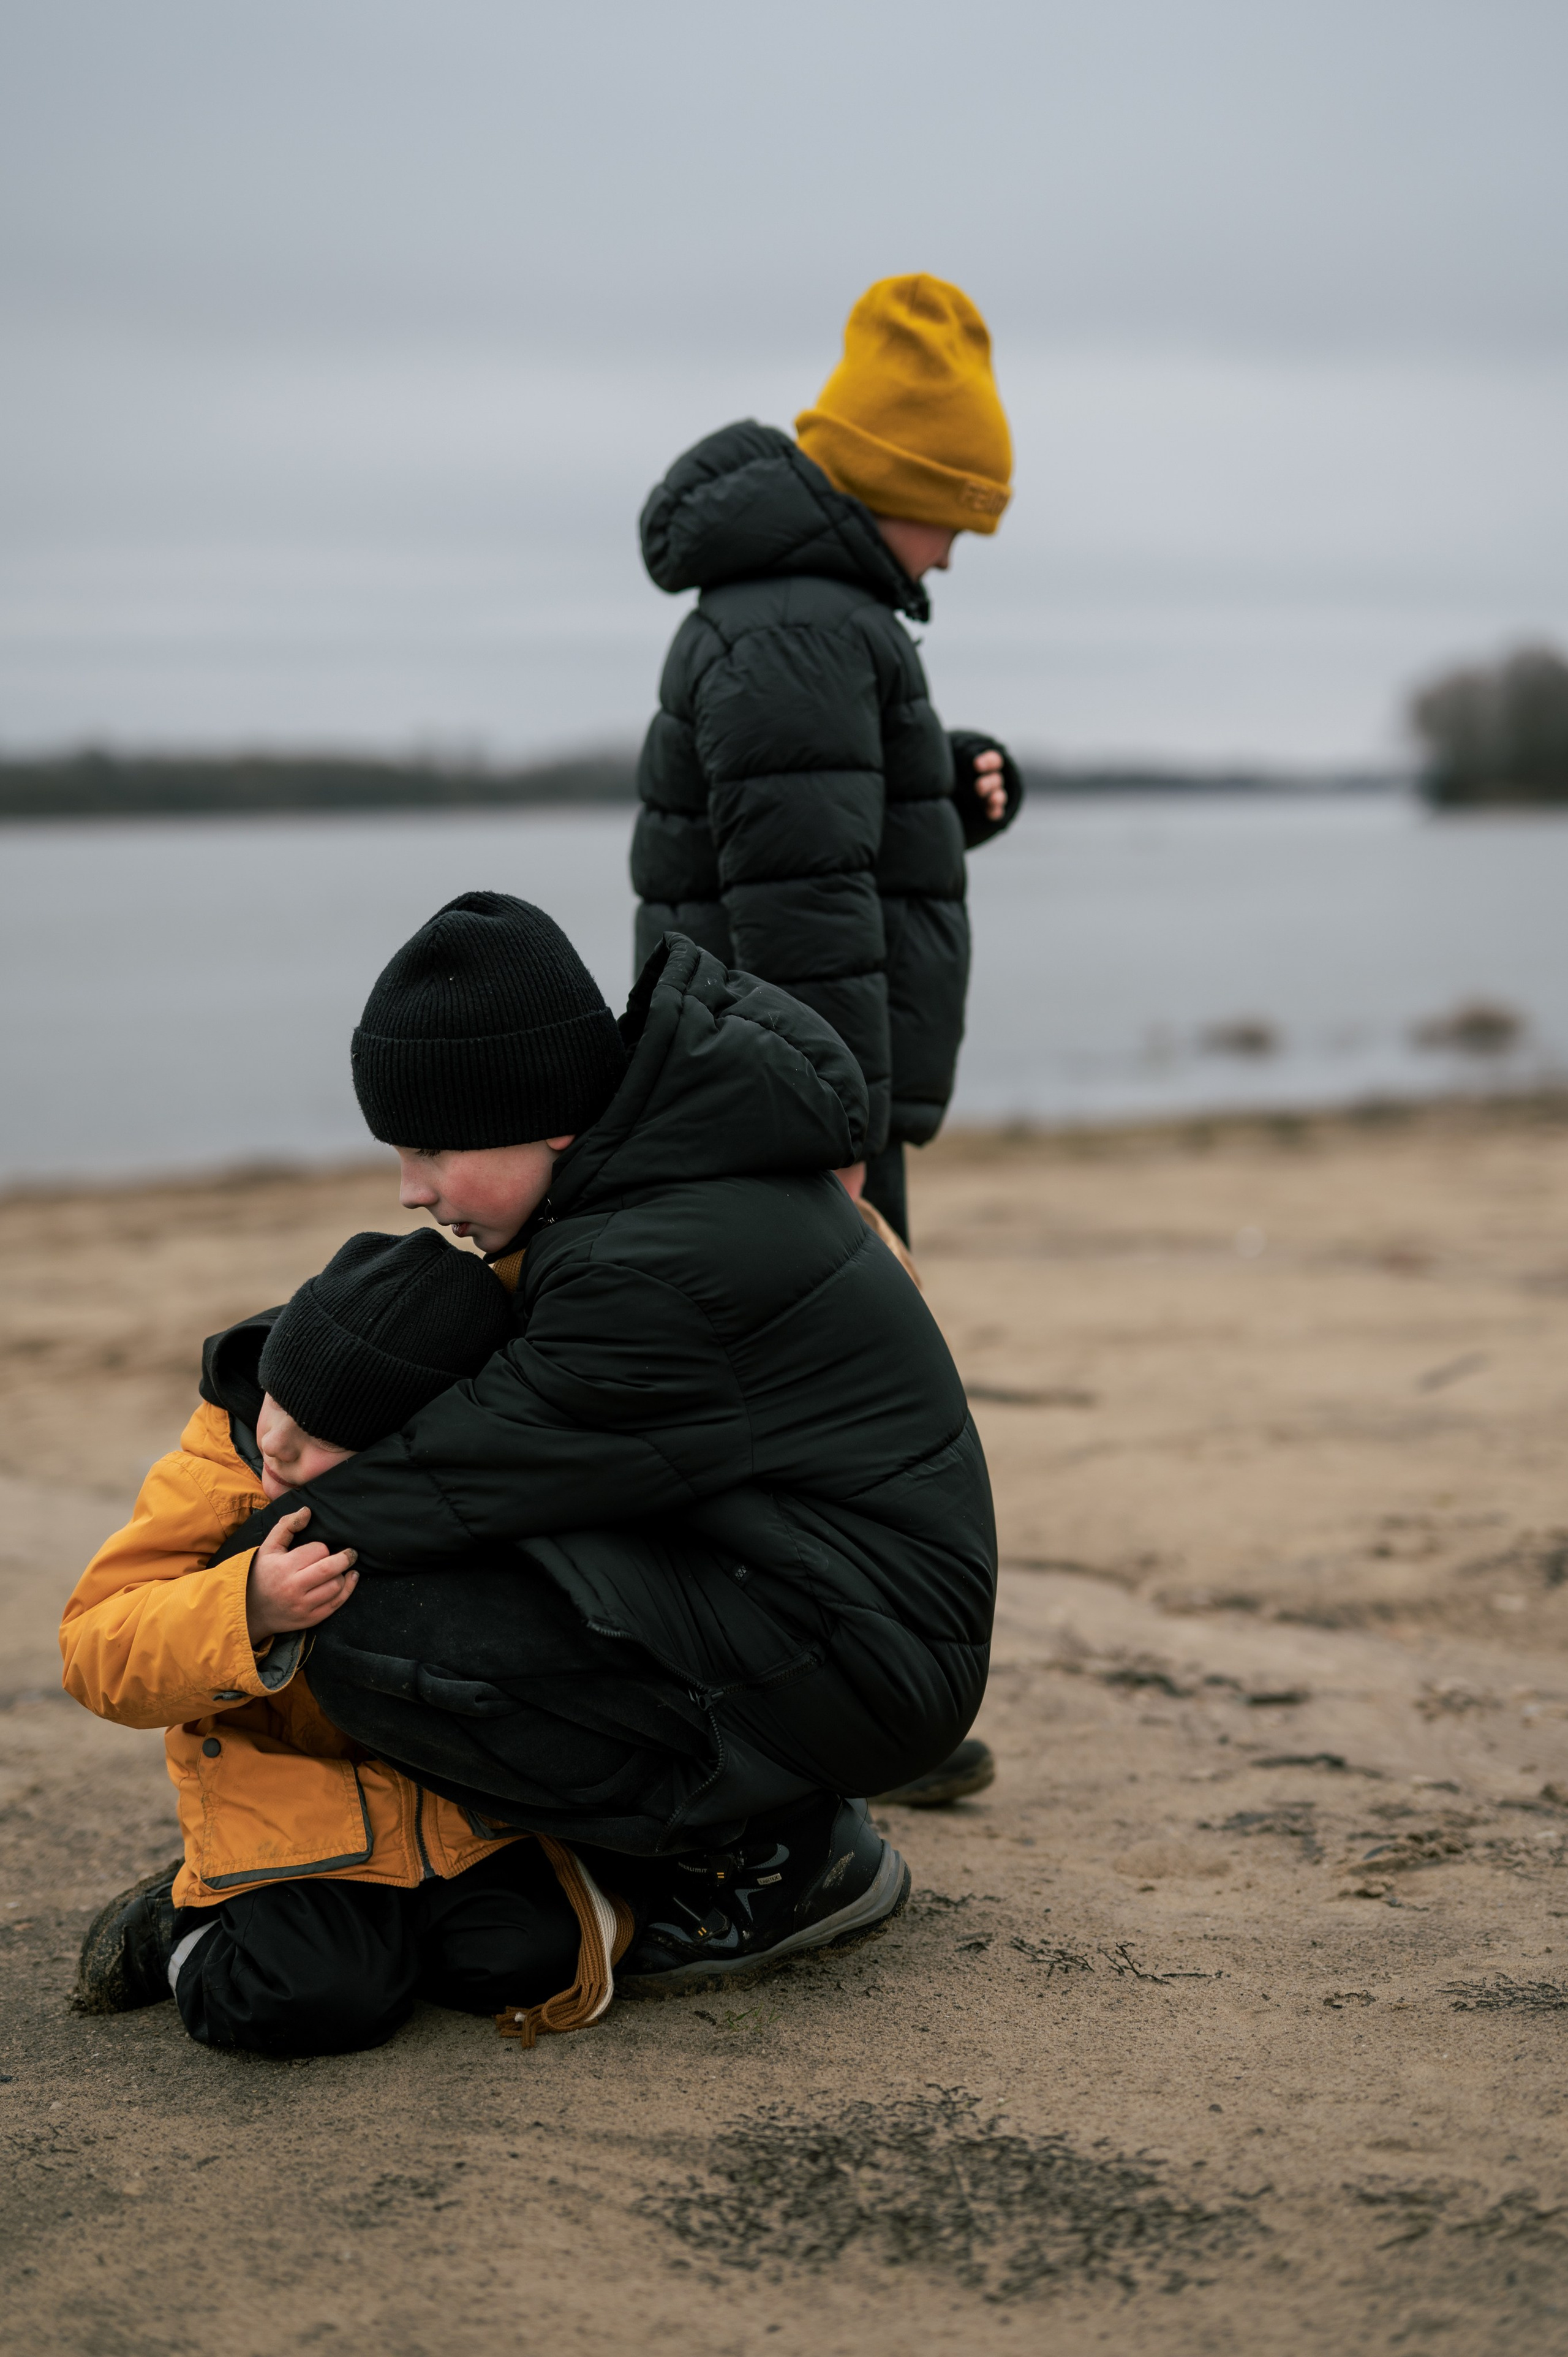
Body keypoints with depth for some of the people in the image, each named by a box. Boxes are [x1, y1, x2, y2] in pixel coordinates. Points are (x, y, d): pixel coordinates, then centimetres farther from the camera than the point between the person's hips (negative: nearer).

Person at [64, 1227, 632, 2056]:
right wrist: (247, 1609, -31)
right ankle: (187, 1924, 7)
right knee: (316, 2000, -26)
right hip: (285, 1784, -2)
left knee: (533, 1958, -19)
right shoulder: (215, 1482, -14)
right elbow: (97, 1650, -16)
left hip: (458, 1795, 3)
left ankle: (379, 1918, 10)